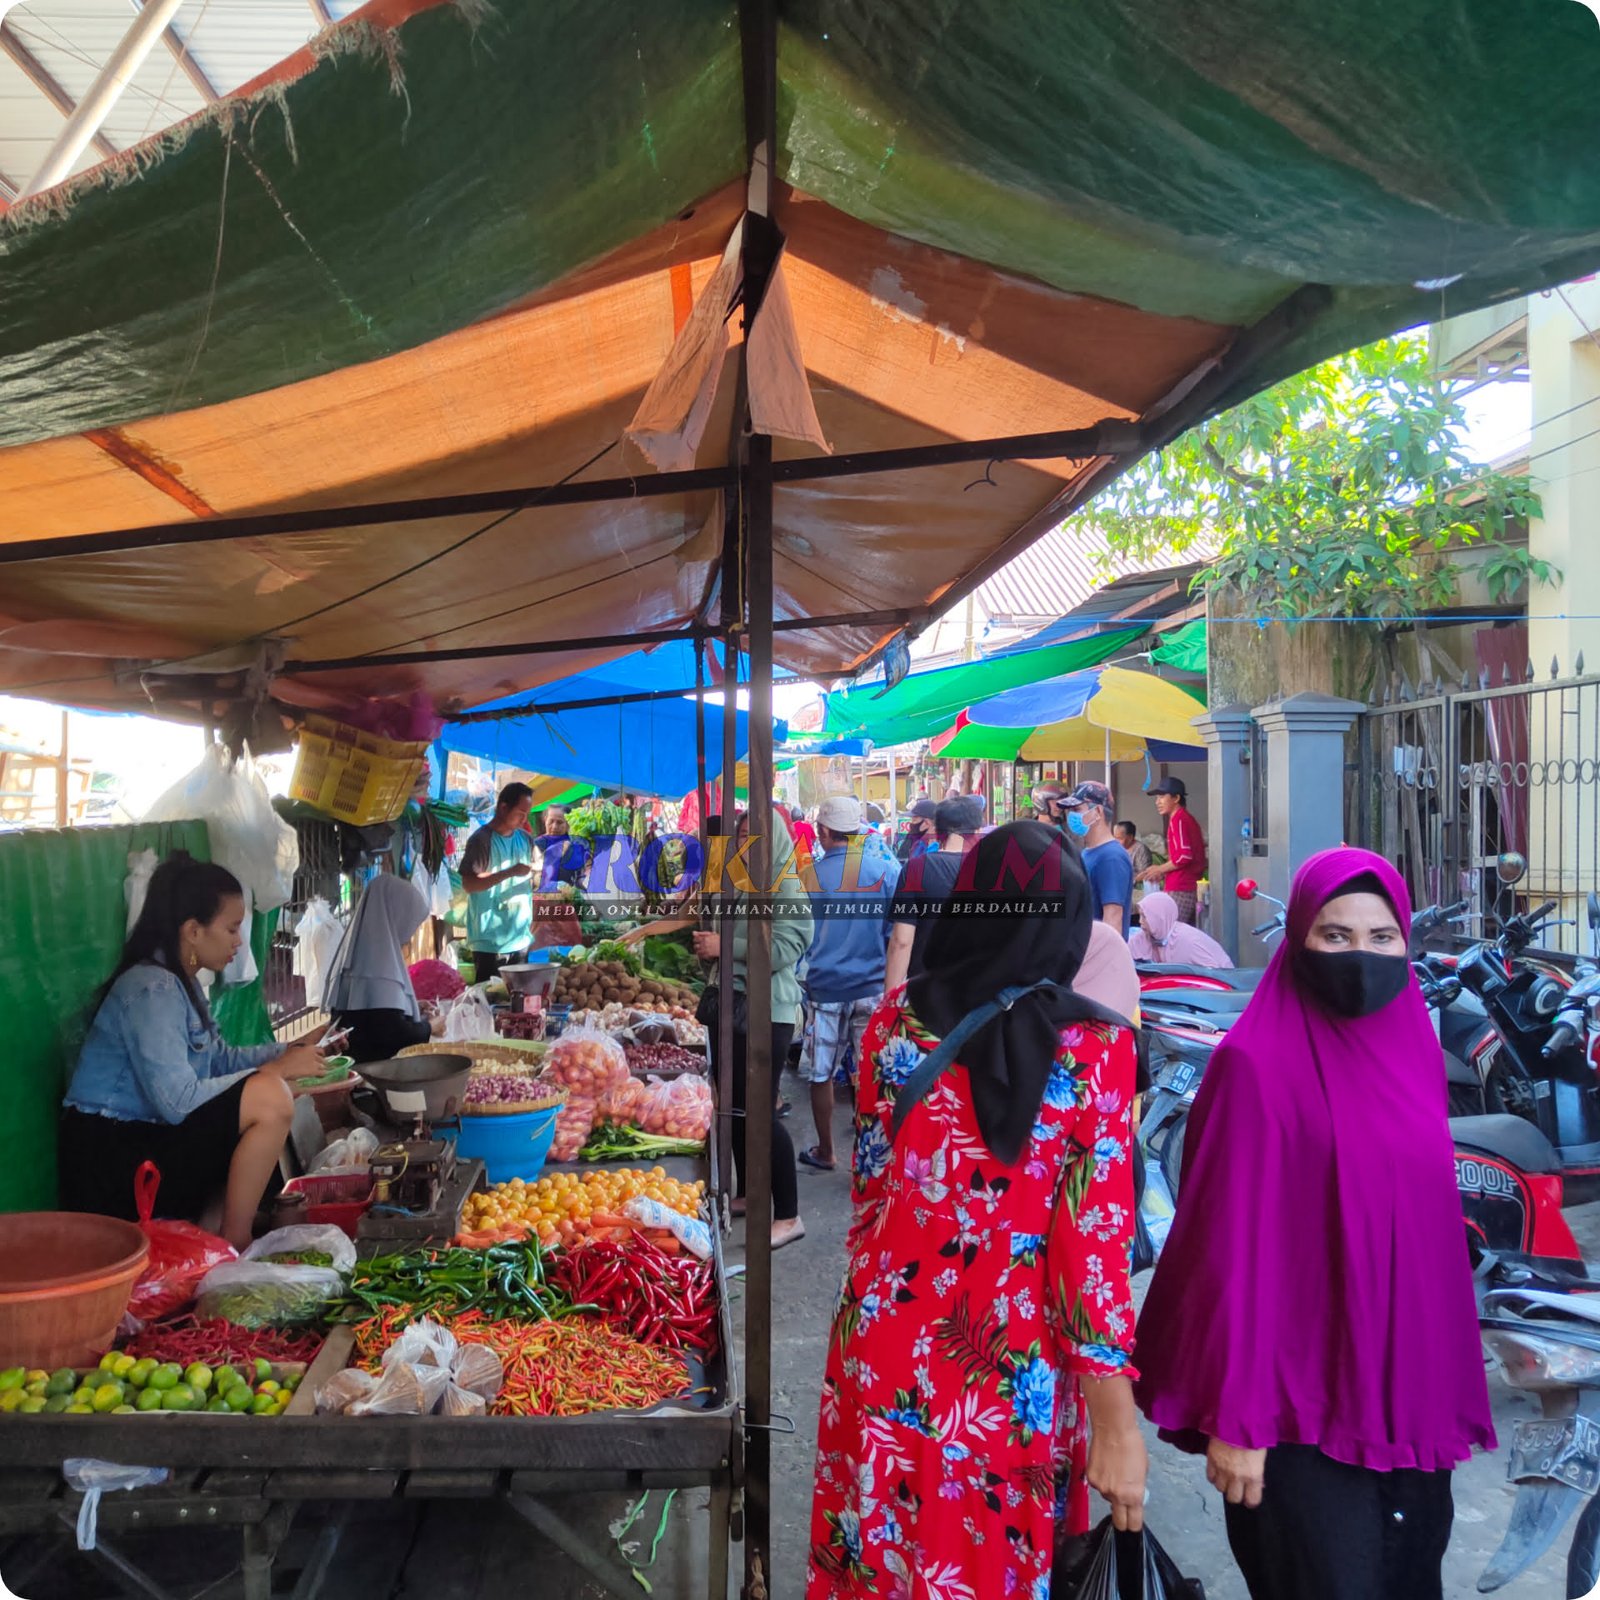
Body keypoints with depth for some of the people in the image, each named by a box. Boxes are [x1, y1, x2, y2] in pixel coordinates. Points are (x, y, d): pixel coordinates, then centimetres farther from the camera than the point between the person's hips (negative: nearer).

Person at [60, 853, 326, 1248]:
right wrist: (275, 1069, -21)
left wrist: (290, 1050, 3)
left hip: (144, 1135, 10)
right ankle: (235, 1245, -11)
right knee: (271, 1098, -24)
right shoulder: (152, 989, -20)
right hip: (112, 1158, -10)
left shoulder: (181, 982, 11)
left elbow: (218, 1059, 14)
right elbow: (177, 1101, -28)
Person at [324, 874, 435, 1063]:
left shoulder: (364, 951, 9)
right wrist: (428, 1027, -9)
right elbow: (391, 1032, -24)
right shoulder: (379, 963, -20)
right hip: (374, 1064, -9)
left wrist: (415, 1008, 16)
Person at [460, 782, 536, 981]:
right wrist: (511, 872, -24)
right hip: (490, 942, -6)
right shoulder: (482, 840, -9)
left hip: (520, 938, 6)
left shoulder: (525, 839, 11)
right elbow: (468, 884, -18)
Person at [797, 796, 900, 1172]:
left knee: (821, 1075, 14)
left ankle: (825, 1152, 26)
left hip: (825, 989, 0)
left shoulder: (809, 874, -4)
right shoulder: (888, 870, -6)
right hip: (873, 988, 0)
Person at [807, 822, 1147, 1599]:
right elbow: (1092, 1238, -15)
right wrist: (1117, 1418, -9)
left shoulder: (896, 1018, -4)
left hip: (884, 1347, 3)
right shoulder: (1091, 1046, -13)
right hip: (1009, 1373, -3)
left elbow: (870, 1184, 6)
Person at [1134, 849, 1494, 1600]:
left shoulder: (1415, 1052, 6)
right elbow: (1235, 1247, -16)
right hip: (1302, 1399, -6)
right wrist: (1235, 1414, -16)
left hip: (1411, 1392, 7)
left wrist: (1446, 1385, 11)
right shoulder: (1257, 1064, -15)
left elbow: (1431, 1228, 12)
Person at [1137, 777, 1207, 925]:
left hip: (1179, 890, -10)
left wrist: (1160, 869, -5)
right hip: (1192, 887, 10)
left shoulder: (1178, 819, -9)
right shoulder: (1189, 818, 19)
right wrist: (1164, 873, 17)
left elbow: (1184, 856, -18)